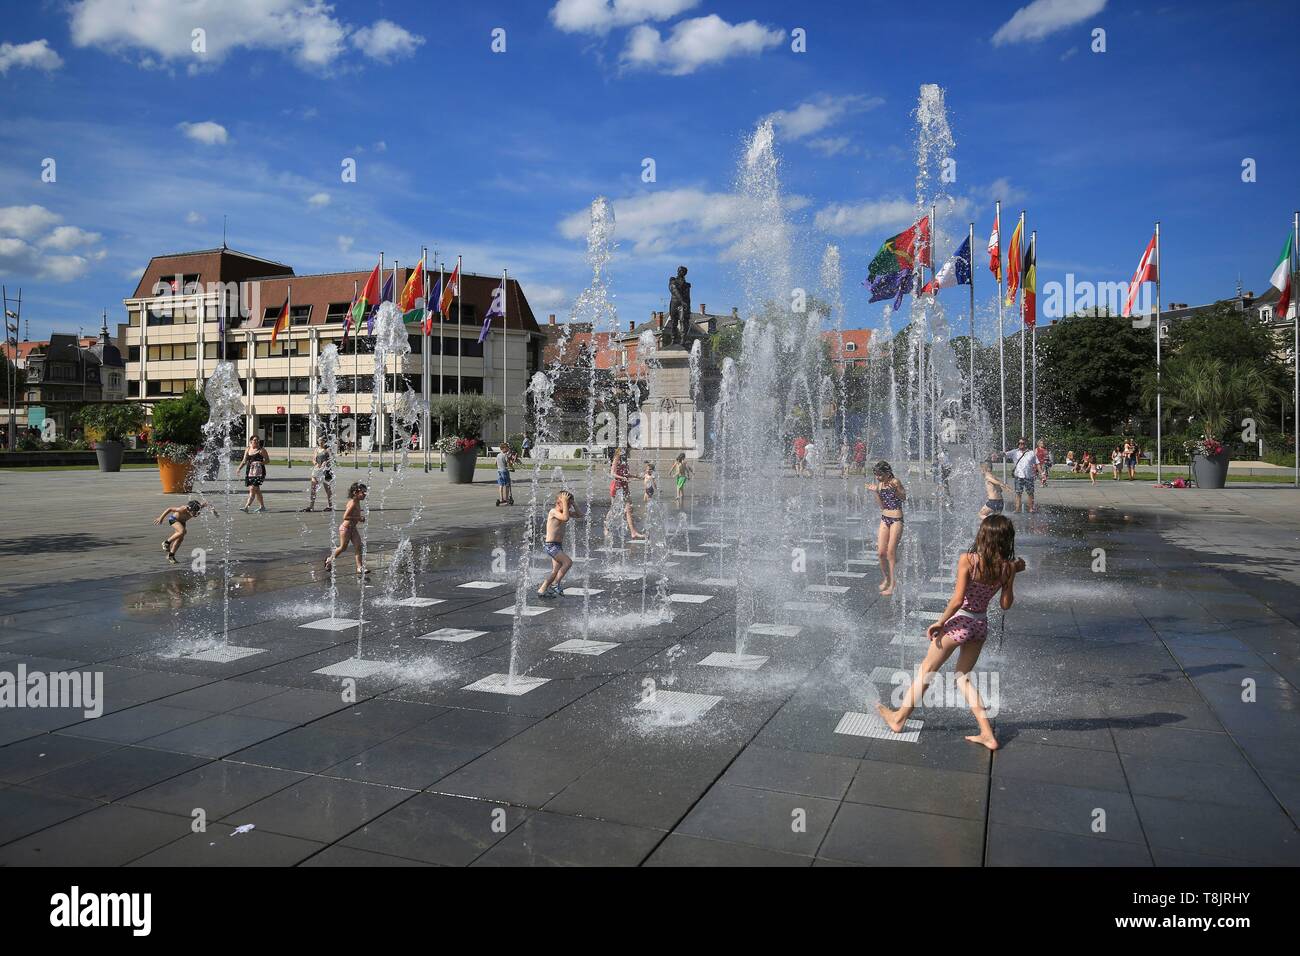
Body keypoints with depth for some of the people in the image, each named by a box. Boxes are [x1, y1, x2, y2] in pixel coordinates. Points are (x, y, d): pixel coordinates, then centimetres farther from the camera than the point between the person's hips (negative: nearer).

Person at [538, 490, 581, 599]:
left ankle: (542, 591, 17)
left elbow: (579, 515, 15)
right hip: (550, 545, -9)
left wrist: (572, 503, 5)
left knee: (556, 571, 10)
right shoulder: (553, 512, -13)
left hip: (558, 546, 9)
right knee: (568, 562, -21)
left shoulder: (563, 511, 12)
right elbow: (566, 518, -31)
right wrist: (565, 503, -24)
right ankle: (555, 585, -10)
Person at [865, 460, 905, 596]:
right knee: (881, 552, 3)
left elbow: (904, 497, -15)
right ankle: (886, 579, 23)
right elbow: (882, 506, 7)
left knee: (891, 552, -6)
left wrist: (893, 488, -30)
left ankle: (892, 584, 2)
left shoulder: (895, 482, -9)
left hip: (896, 519, -6)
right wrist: (876, 492, -4)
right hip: (884, 518, 6)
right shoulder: (880, 484, 8)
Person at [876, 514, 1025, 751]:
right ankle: (987, 734, 17)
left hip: (959, 622, -5)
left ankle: (899, 718, 28)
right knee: (963, 676, 21)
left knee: (926, 670, 13)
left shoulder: (968, 560, -20)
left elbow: (957, 600, -23)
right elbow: (1006, 604, 3)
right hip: (981, 624, 5)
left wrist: (939, 623, -10)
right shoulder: (1007, 567, -6)